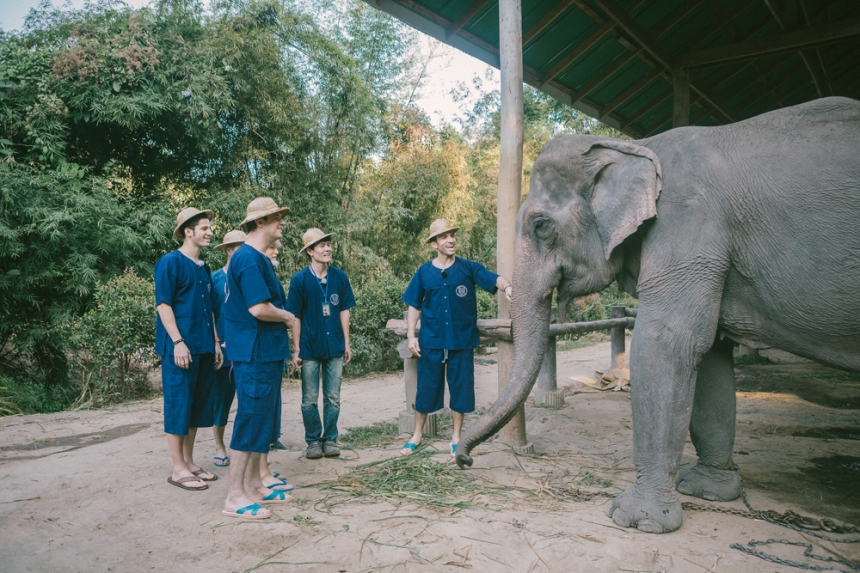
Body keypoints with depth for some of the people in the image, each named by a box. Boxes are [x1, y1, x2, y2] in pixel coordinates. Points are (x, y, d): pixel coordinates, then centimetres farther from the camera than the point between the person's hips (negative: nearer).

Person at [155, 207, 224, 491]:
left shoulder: (204, 267, 16)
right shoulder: (170, 262, -7)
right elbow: (163, 304, -12)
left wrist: (216, 343, 16)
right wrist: (178, 342, -18)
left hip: (204, 348, 8)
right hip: (181, 348, -8)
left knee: (198, 406, 11)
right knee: (178, 406, -2)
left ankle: (189, 462, 22)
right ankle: (178, 469, 6)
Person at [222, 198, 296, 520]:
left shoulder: (259, 259, 16)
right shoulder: (249, 259, -17)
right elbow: (259, 308, -25)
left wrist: (281, 316, 5)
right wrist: (287, 317, -9)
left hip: (267, 352, 10)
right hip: (255, 354, -10)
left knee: (263, 419, 16)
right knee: (251, 420, -4)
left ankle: (254, 487, 27)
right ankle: (235, 498, 7)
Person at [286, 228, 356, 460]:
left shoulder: (339, 276, 0)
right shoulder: (299, 279, -7)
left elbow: (344, 311, 6)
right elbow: (296, 317, -4)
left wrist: (346, 343, 4)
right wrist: (296, 349, -4)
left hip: (334, 346, 2)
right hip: (309, 347, -2)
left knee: (333, 398, 9)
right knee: (310, 400, 7)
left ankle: (330, 439, 22)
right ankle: (313, 441, 21)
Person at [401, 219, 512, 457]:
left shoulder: (468, 268, -1)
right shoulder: (424, 272, 3)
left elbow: (493, 278, -15)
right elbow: (414, 305, 8)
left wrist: (507, 286, -37)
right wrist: (411, 335, 1)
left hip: (462, 340, 0)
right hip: (431, 340, 1)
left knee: (460, 387, 7)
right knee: (426, 387, 8)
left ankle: (456, 438, 24)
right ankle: (417, 435, 26)